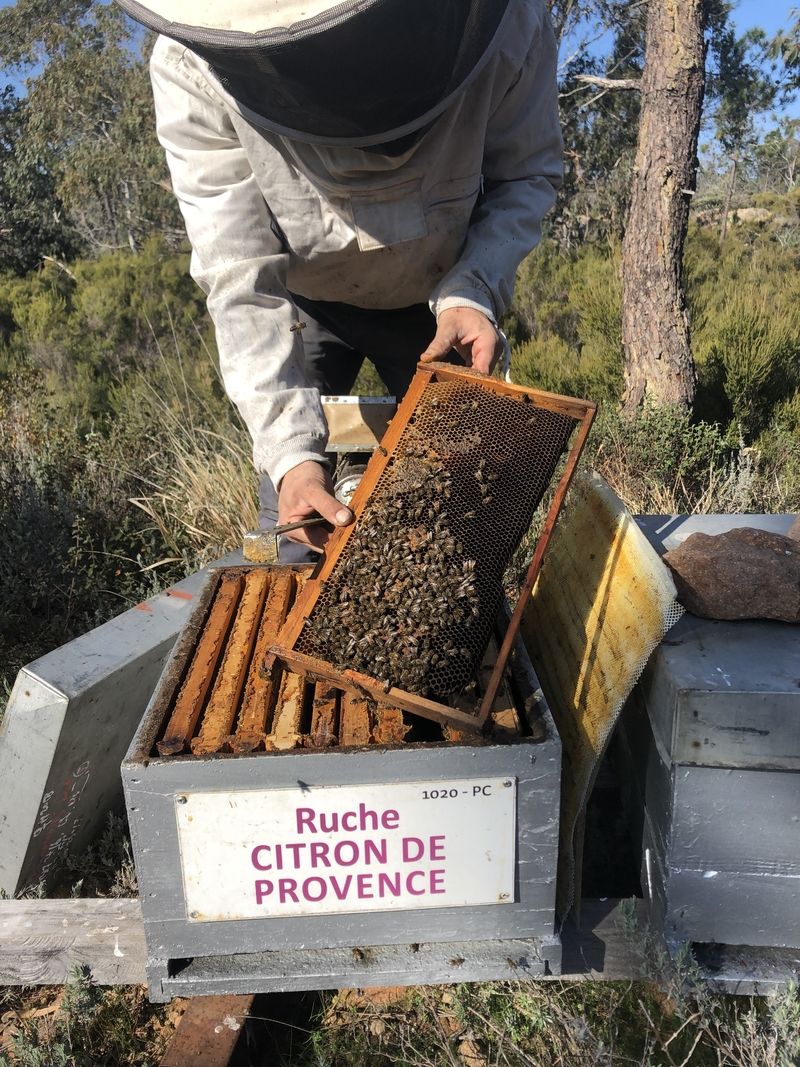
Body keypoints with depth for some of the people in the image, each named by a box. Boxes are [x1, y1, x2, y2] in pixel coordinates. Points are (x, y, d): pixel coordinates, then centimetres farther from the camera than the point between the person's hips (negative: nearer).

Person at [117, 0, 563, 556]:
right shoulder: (192, 67, -30)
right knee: (293, 534, -6)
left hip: (436, 295, 1)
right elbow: (242, 281, -30)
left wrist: (473, 293, -30)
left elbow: (527, 175, -12)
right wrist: (290, 453, -38)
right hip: (301, 299, 0)